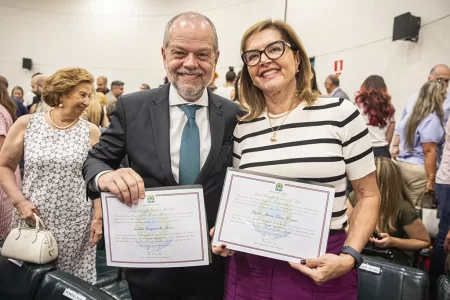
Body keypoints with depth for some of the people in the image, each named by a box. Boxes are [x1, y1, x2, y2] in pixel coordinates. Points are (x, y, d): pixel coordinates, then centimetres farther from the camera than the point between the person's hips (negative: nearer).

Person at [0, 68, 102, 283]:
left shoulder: (91, 132, 0)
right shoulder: (26, 124, 0)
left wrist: (98, 217, -3)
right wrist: (19, 201, -6)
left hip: (76, 226, 0)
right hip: (33, 219, 1)